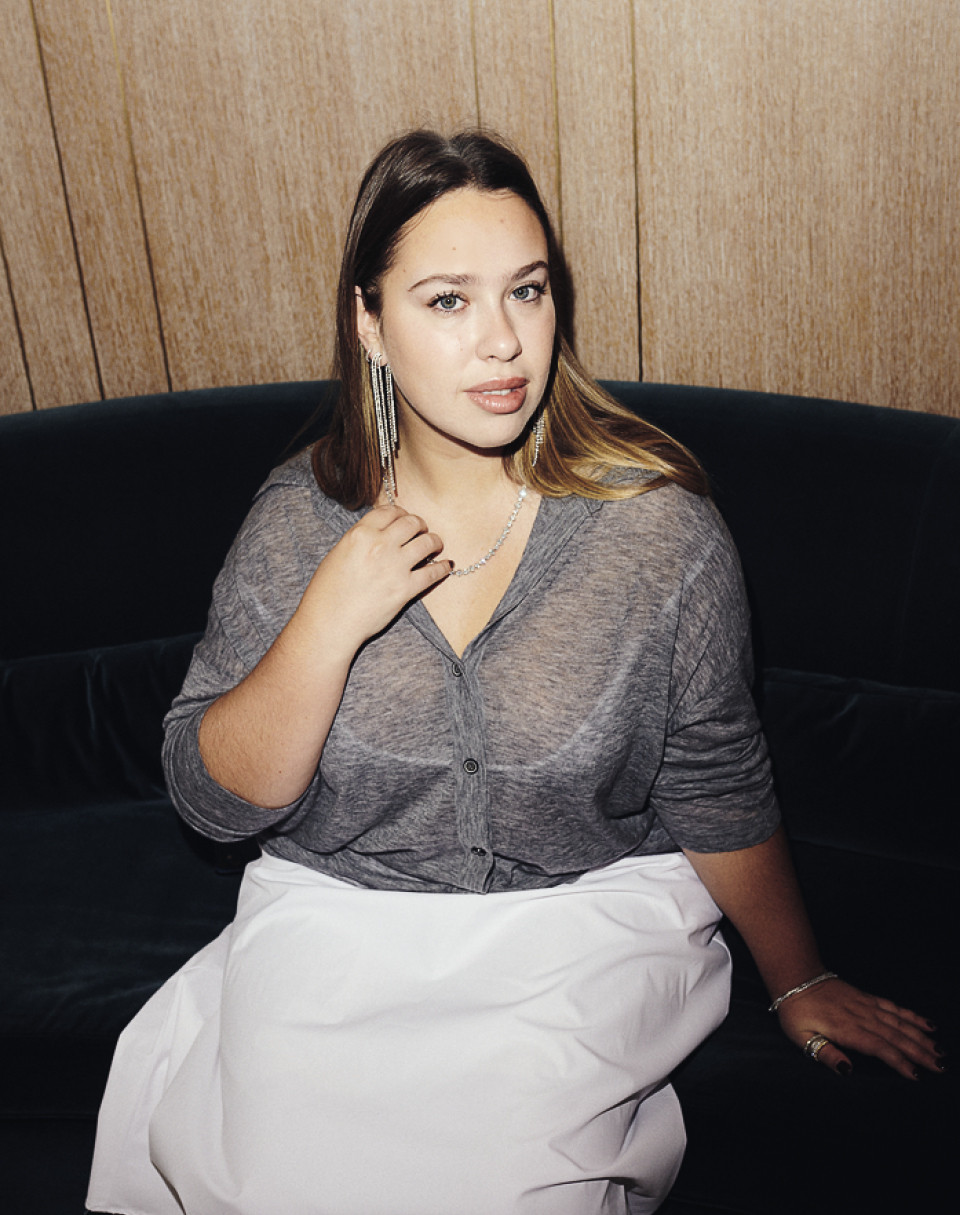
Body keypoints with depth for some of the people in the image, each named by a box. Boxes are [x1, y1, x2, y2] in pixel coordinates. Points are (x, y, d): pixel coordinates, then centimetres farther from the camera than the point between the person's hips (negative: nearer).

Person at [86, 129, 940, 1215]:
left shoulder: (658, 525, -12)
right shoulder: (300, 519, -6)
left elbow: (719, 794, 0)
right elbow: (213, 799, -6)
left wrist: (799, 984, 11)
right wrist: (331, 621, -21)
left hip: (588, 919, -1)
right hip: (333, 916, 2)